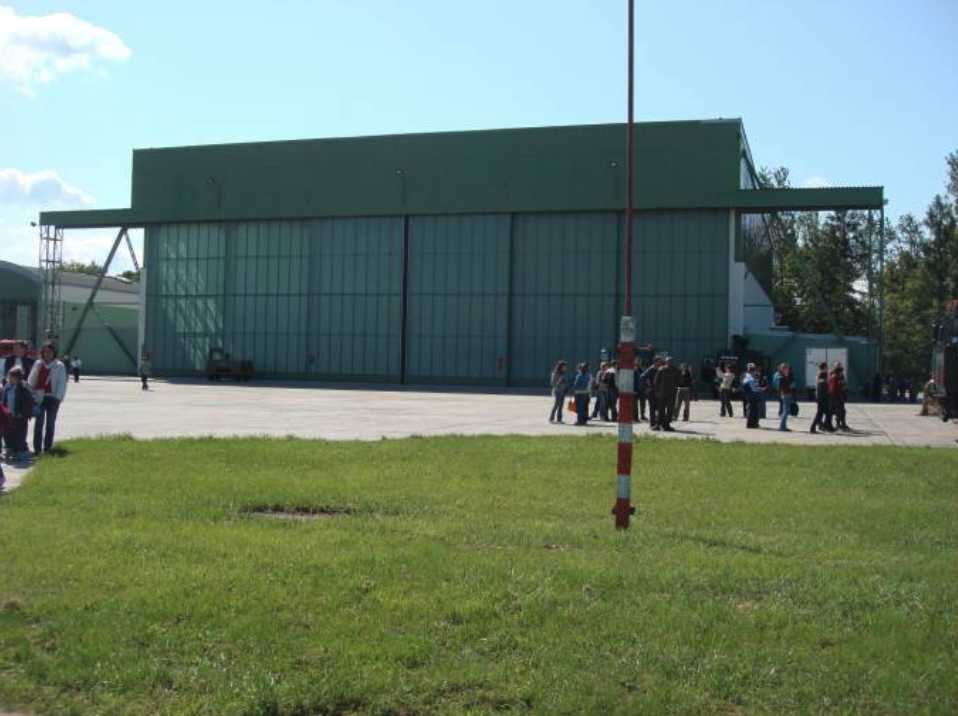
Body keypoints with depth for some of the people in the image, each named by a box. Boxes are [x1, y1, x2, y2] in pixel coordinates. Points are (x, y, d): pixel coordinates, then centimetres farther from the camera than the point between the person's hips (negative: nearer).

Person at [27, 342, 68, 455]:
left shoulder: (59, 366, -2)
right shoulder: (37, 364, 7)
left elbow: (62, 383, -5)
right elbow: (31, 380, 8)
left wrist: (58, 398, -11)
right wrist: (30, 395, -4)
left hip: (52, 398, -2)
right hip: (39, 397, 2)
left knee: (50, 422, 6)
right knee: (39, 422, 2)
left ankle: (48, 446, 15)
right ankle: (37, 447, 3)